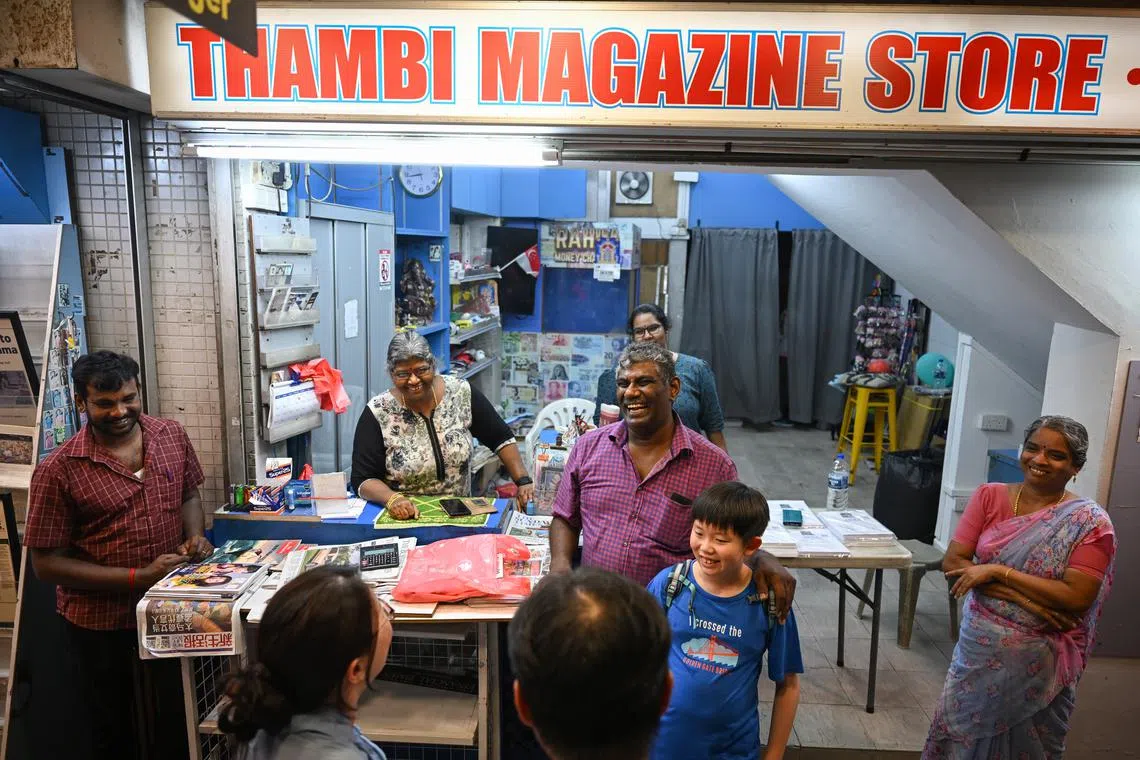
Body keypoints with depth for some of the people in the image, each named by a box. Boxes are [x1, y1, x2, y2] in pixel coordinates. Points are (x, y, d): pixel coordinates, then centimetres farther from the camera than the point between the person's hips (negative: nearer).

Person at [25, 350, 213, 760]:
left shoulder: (171, 435, -5)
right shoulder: (58, 471, -17)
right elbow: (48, 563, -14)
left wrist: (196, 536, -10)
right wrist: (139, 577, -22)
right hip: (102, 623, -2)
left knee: (179, 718, 20)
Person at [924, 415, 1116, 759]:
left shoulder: (1090, 522, -11)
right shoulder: (990, 496, -4)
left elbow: (1076, 597, -19)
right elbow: (952, 560, -10)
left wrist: (998, 571, -23)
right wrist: (1026, 600, -18)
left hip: (1039, 662, -2)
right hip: (979, 647, 2)